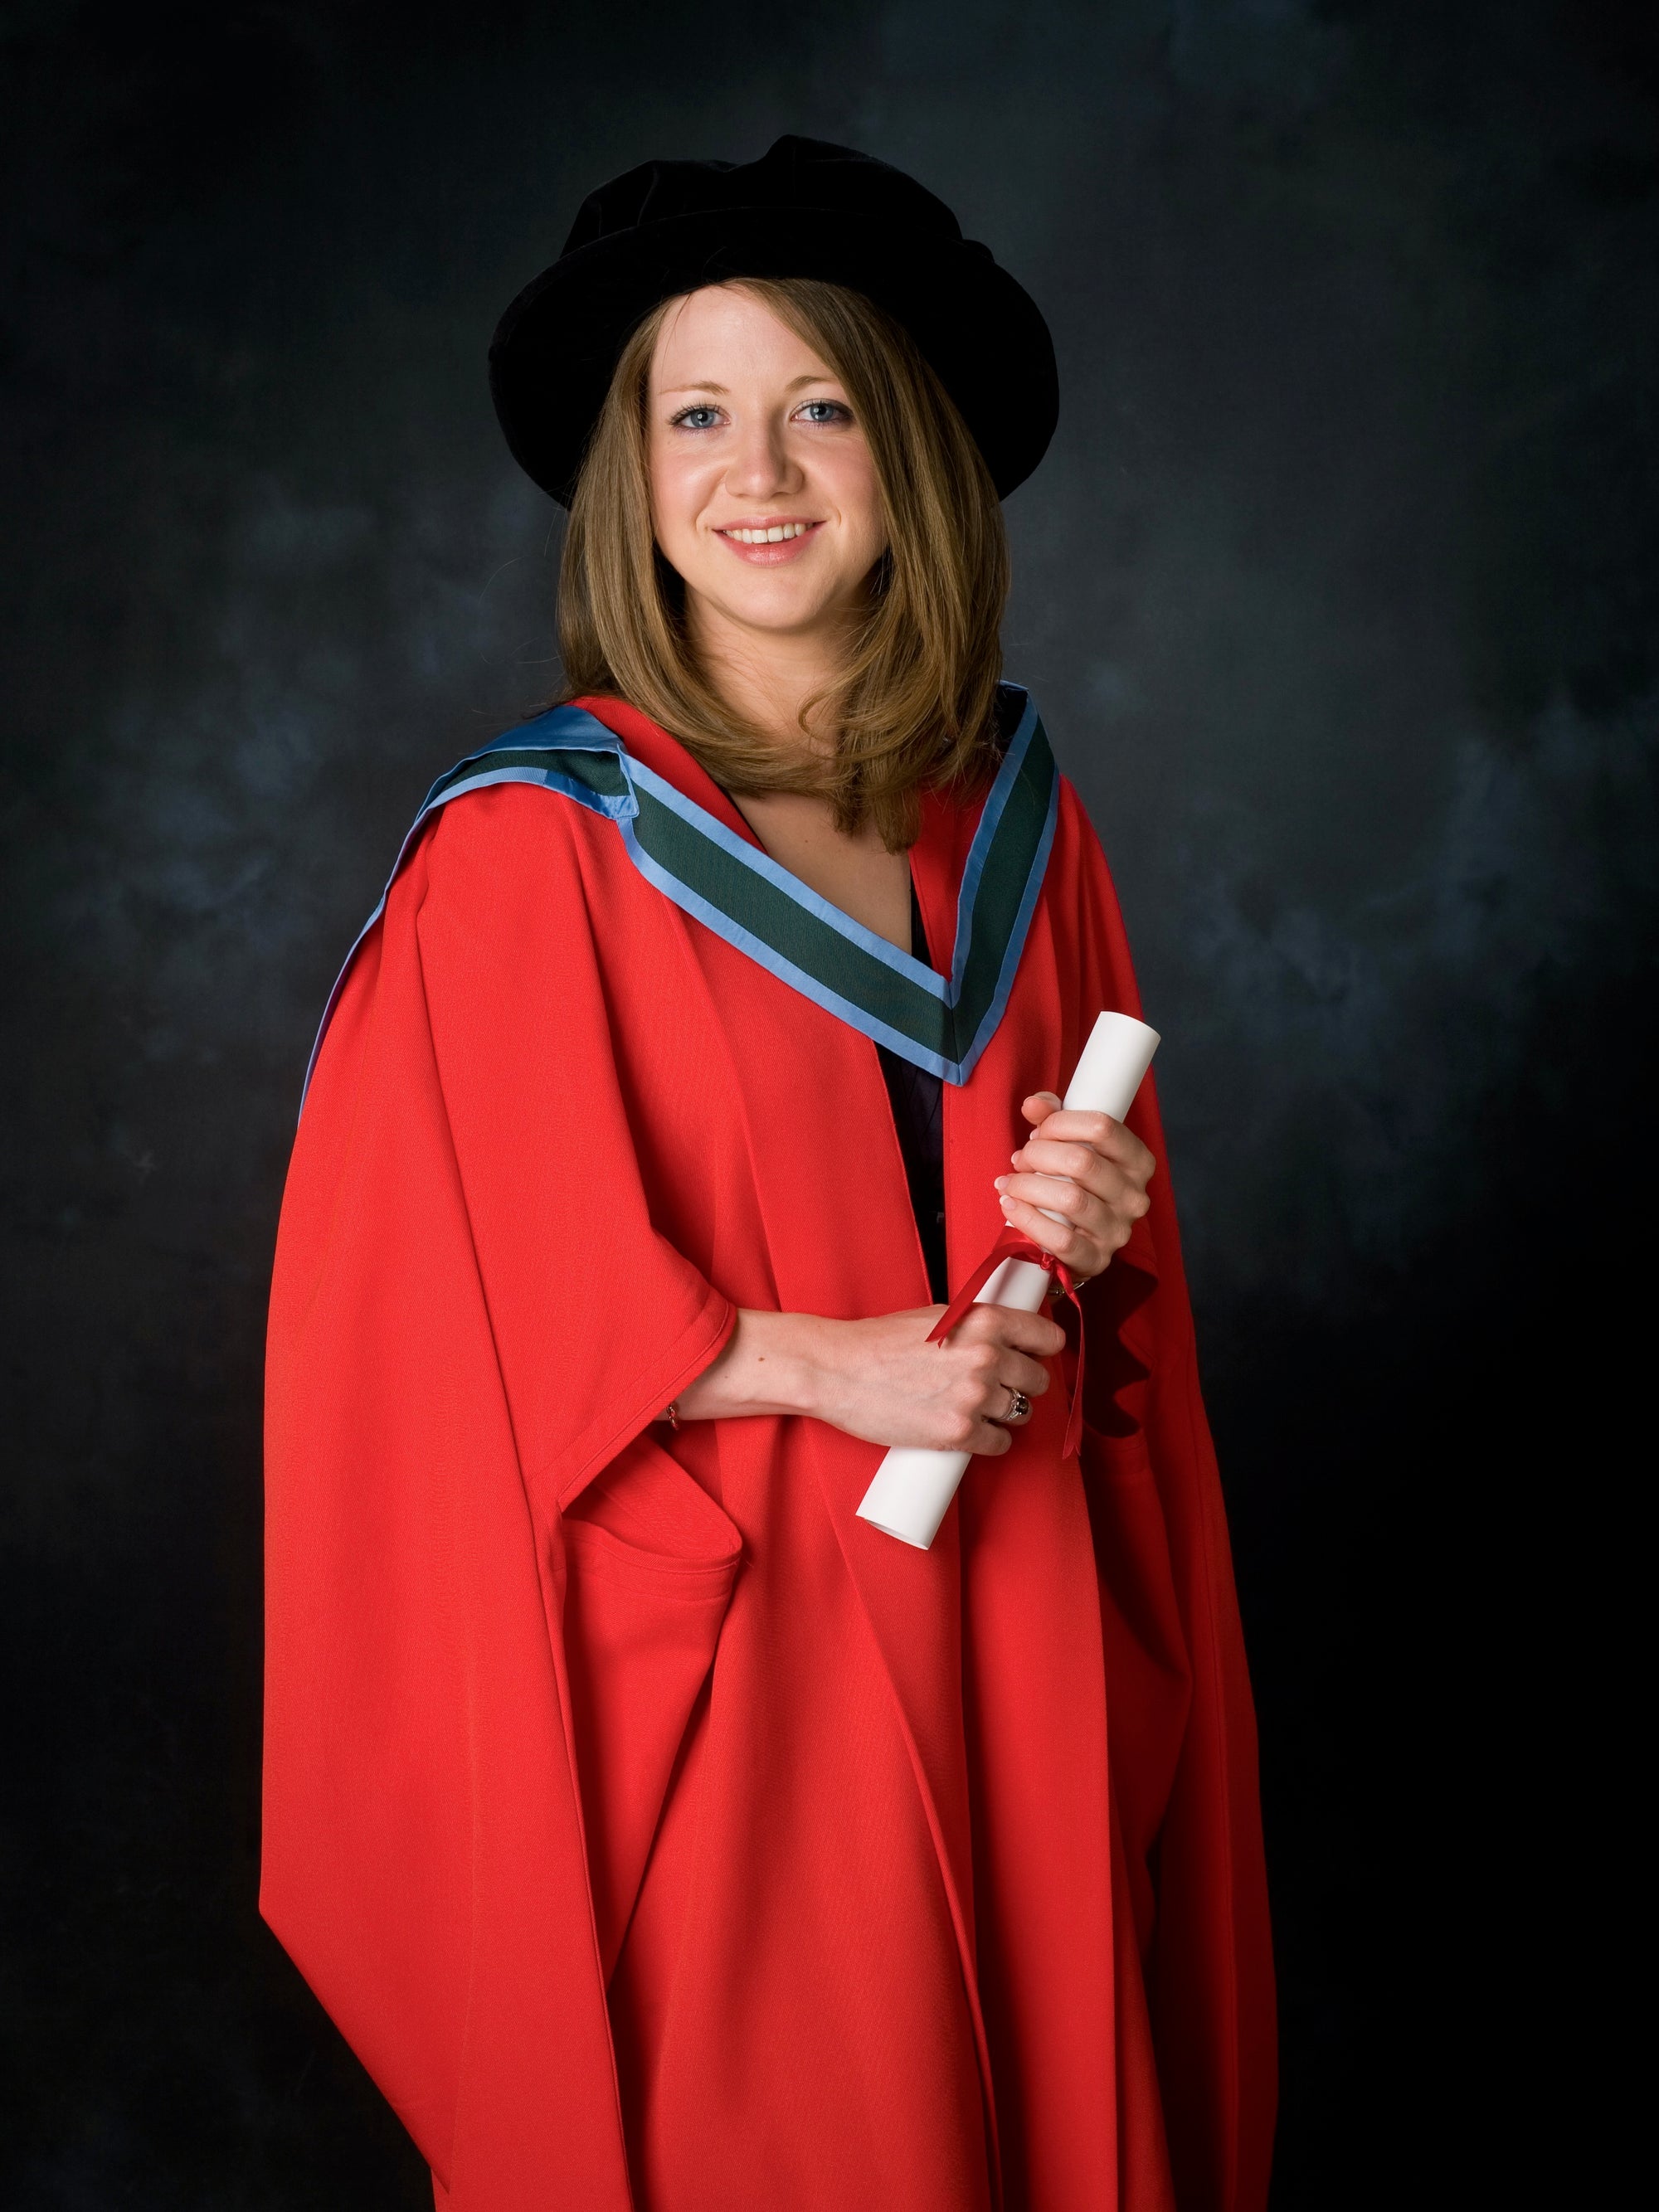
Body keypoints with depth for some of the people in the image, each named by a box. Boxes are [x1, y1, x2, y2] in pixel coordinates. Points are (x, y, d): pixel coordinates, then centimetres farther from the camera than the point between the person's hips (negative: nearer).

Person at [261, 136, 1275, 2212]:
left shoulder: (1012, 822, 5)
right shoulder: (532, 847, -11)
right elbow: (485, 1286, -12)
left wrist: (1092, 1222, -7)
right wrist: (829, 1365, -17)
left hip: (1001, 1623, 5)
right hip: (710, 1644, -5)